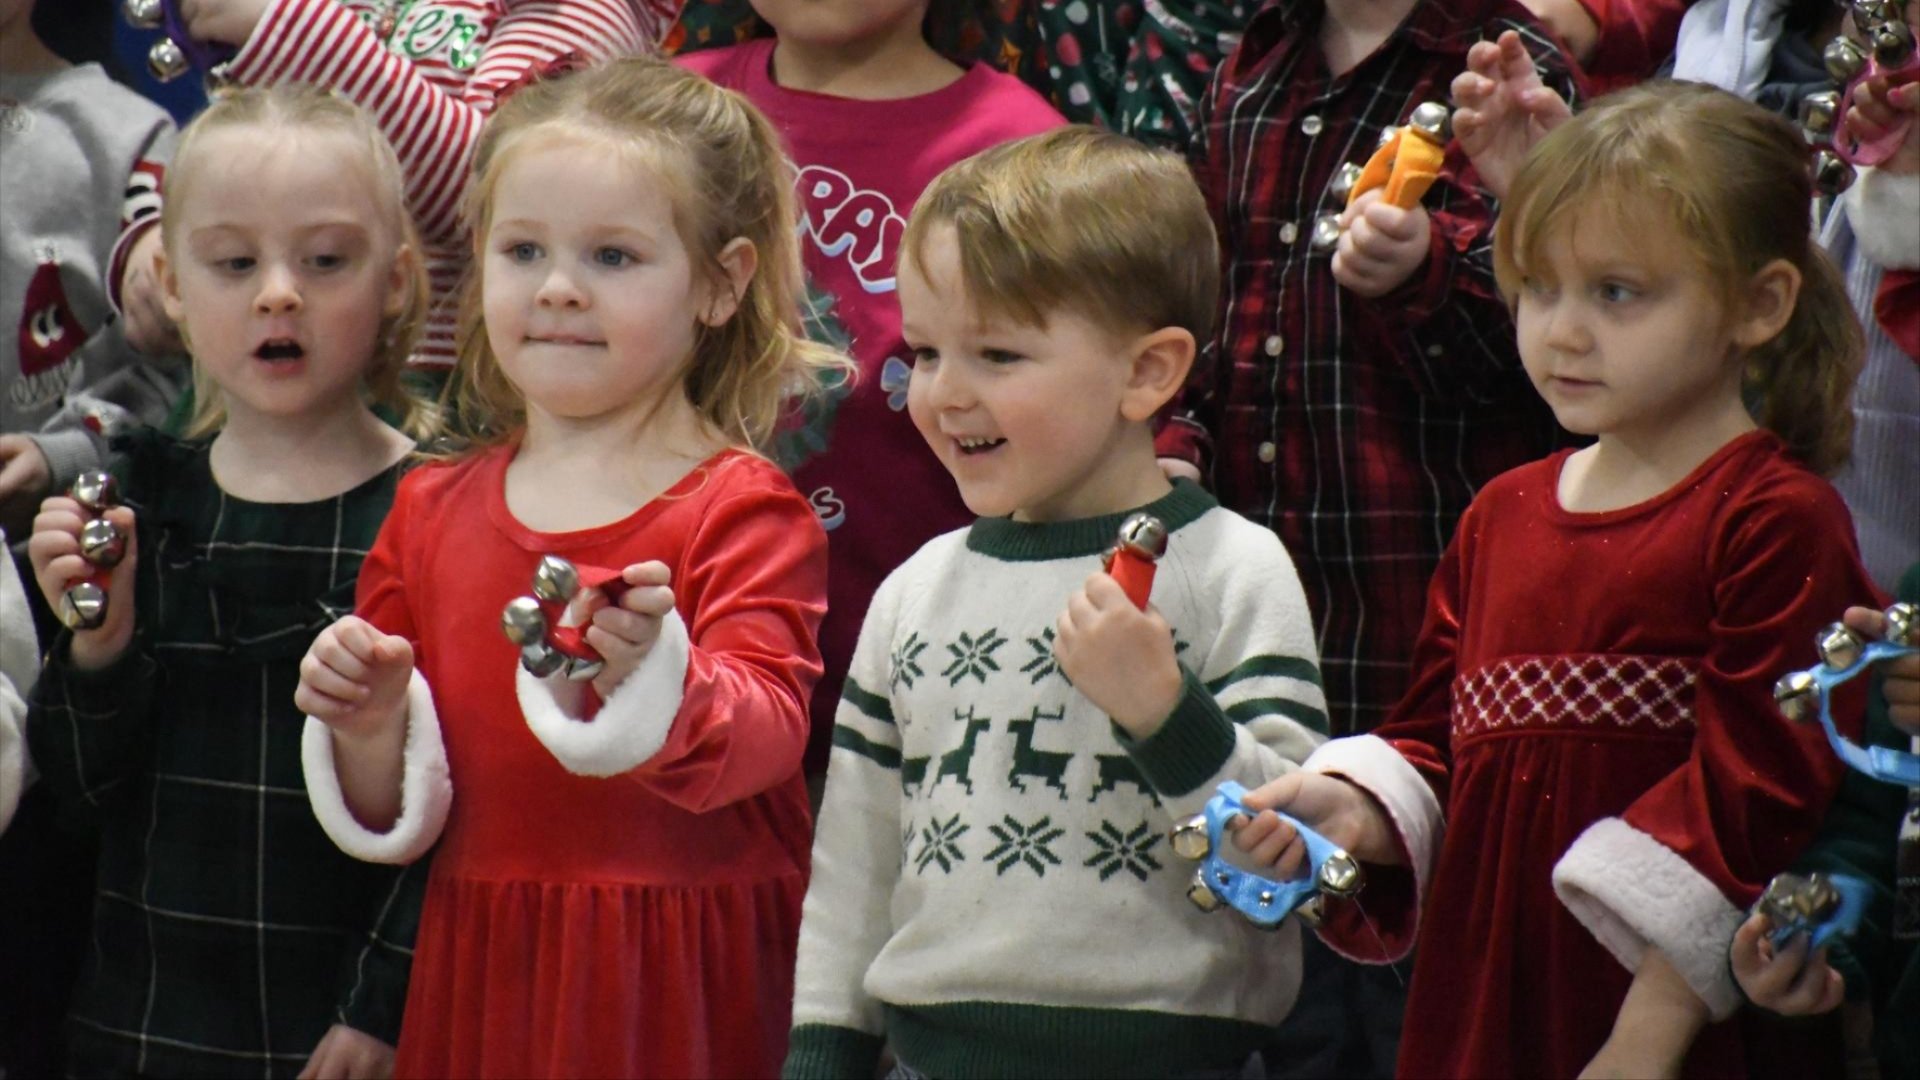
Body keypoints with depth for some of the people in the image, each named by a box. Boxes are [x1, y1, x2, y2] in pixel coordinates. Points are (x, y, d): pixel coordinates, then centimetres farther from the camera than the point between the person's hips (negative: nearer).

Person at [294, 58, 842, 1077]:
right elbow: (391, 817, 13)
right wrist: (369, 728, -7)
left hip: (690, 987, -4)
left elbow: (767, 733, -22)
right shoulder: (432, 510, 8)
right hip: (480, 983, 4)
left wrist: (660, 678, -40)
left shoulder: (742, 510, -5)